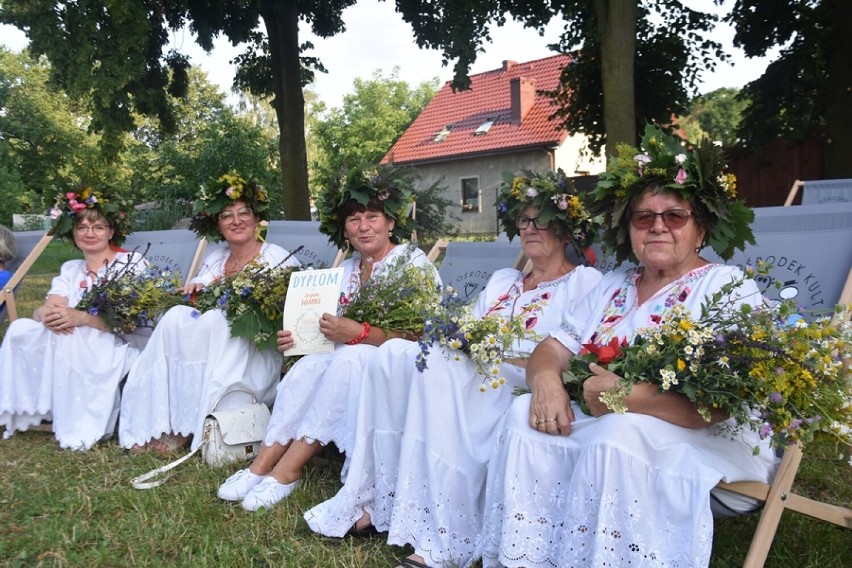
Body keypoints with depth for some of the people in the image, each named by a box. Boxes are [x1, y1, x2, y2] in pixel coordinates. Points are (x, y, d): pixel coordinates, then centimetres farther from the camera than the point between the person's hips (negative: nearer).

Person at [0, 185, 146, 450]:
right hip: (75, 345, 6)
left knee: (67, 341, -32)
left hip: (122, 347, -5)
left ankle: (81, 425, -21)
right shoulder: (70, 270, 15)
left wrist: (82, 318, -29)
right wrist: (48, 314, -26)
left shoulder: (132, 262, -3)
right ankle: (33, 410, -9)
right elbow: (42, 310, 1)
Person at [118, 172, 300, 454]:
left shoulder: (279, 259, 0)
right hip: (212, 334, 5)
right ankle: (159, 424, -24)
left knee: (213, 320, -31)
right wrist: (196, 288, -6)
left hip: (259, 354, -5)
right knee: (176, 317, -21)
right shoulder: (215, 258, 17)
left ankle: (186, 428, -25)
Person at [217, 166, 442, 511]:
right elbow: (337, 333, 7)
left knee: (348, 359, -32)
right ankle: (265, 461, -23)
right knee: (309, 363, -23)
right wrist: (298, 337, -13)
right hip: (353, 358, 6)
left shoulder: (413, 262, -8)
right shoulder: (349, 269, 10)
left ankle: (288, 469, -27)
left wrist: (359, 333, -28)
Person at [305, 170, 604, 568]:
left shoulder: (585, 282, 5)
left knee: (438, 365, -31)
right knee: (395, 353, -18)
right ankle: (374, 500, -18)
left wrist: (501, 355, -15)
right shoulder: (501, 280, 24)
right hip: (475, 381, 6)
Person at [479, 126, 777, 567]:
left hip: (710, 439, -5)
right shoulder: (612, 287, 14)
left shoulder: (726, 287, -5)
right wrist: (546, 380, -14)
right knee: (526, 413, -16)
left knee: (617, 436, -34)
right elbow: (552, 349, 10)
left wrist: (632, 397, -29)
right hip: (601, 423, 6)